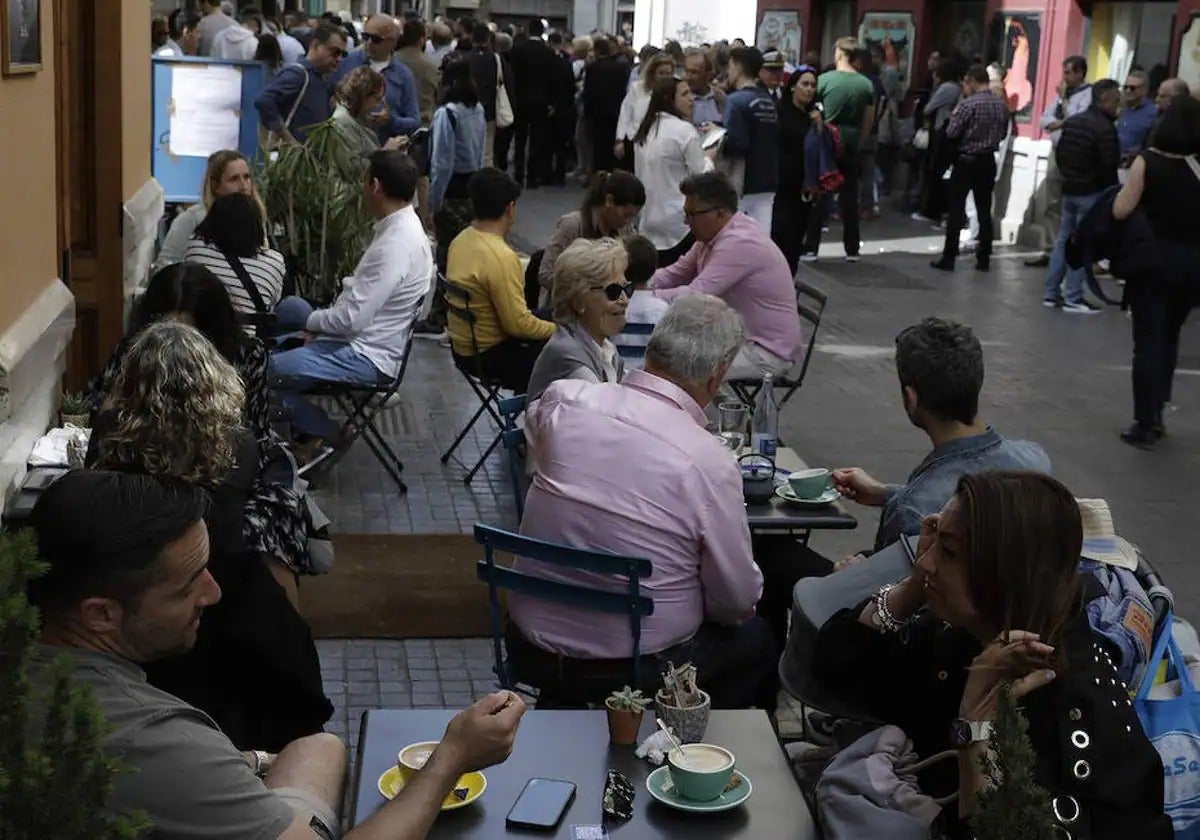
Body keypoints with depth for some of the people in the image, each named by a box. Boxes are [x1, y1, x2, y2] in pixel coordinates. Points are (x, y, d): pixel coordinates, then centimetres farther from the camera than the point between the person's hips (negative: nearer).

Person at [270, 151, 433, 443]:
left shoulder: (396, 245, -28)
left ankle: (323, 433, 3)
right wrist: (321, 321, 3)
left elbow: (352, 319, -27)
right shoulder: (400, 227, 4)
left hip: (365, 357, -11)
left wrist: (313, 321, -8)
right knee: (290, 306, 26)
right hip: (361, 336, 11)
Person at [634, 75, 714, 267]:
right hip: (678, 221, -7)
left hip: (648, 221, 7)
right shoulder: (684, 130, -13)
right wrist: (708, 157, 11)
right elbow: (701, 175, -8)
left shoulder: (645, 130, 9)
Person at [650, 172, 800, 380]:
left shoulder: (739, 243, -25)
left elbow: (694, 296, -28)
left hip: (766, 352, -9)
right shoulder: (713, 234, 4)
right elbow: (677, 272, 13)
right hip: (738, 335, 9)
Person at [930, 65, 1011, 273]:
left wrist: (954, 117, 4)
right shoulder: (1001, 105, 4)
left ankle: (948, 258, -1)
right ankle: (983, 259, 11)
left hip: (966, 160, -5)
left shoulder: (968, 104, -15)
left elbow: (951, 133, -13)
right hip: (988, 161, 5)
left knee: (956, 210, -1)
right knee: (984, 210, 9)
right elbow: (1003, 133, 13)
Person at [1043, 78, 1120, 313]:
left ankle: (1052, 292, 15)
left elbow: (1059, 154, 16)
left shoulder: (1072, 122, 10)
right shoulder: (1105, 128, -16)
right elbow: (1109, 165, -19)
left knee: (1063, 239, 13)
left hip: (1069, 190, 8)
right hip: (1092, 192, -8)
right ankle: (1073, 298, -1)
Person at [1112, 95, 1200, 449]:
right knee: (1168, 338, 21)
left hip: (1152, 260, -3)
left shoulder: (1147, 161, -11)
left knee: (1148, 342, 4)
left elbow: (1120, 211, -15)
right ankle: (1155, 415, 25)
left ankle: (1145, 424, 5)